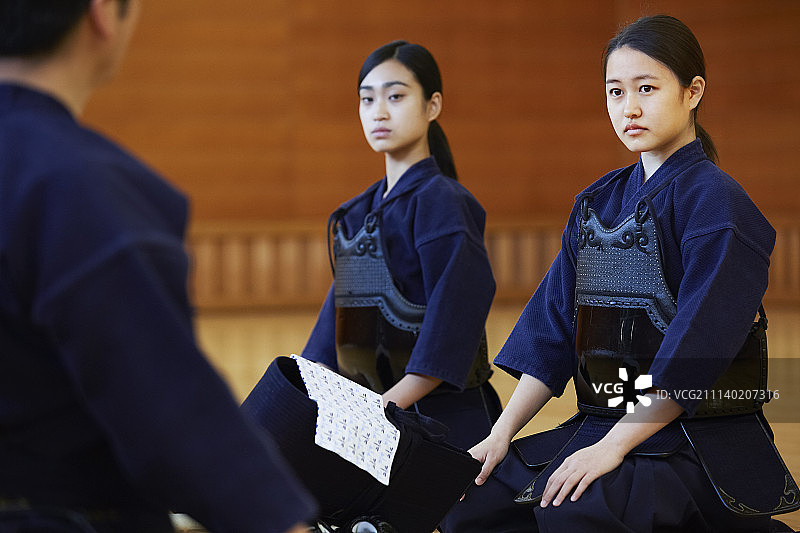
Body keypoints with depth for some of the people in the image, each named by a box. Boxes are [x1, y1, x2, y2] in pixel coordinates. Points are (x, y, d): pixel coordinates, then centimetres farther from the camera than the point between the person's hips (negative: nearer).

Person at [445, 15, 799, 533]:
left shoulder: (717, 202, -9)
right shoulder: (597, 202, 13)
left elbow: (697, 348, -18)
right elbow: (555, 327, 11)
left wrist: (613, 447, -22)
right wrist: (504, 432, 1)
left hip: (703, 446, -7)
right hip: (600, 424, 7)